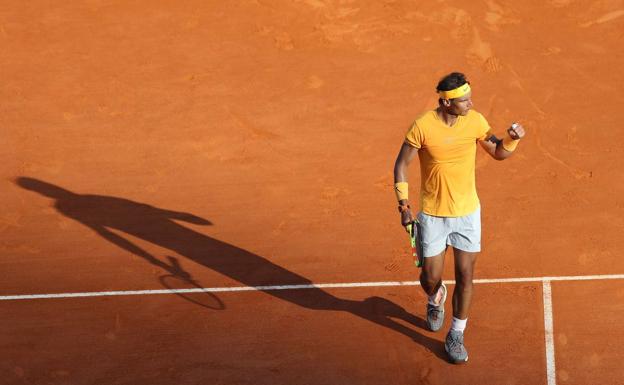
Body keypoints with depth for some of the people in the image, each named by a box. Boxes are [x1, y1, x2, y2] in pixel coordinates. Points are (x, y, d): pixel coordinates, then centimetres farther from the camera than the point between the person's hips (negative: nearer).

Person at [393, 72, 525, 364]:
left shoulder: (475, 121, -8)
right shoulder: (422, 126, -17)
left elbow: (498, 153, 4)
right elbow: (401, 164, -6)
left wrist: (512, 138, -17)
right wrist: (404, 205, -11)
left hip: (467, 212, 2)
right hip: (432, 215, -2)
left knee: (465, 276, 1)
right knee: (430, 277, 6)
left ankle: (455, 337, 19)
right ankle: (435, 298, 45)